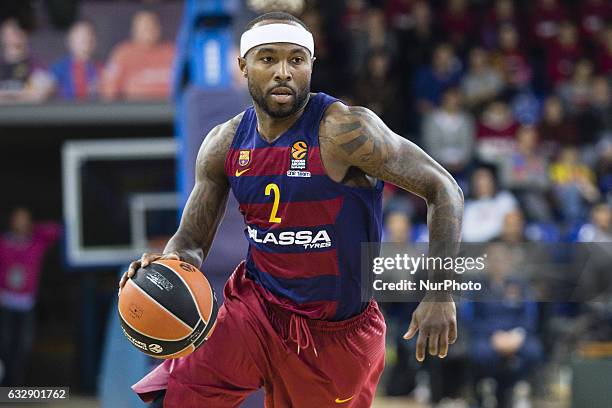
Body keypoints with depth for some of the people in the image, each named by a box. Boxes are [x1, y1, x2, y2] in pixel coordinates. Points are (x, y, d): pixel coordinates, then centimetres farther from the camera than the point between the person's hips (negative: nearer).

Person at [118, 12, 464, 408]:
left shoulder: (343, 130, -19)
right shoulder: (225, 145, -2)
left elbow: (444, 189, -17)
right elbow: (192, 240, 6)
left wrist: (440, 294, -23)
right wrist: (168, 264, -19)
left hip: (338, 331, -3)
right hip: (255, 308, 3)